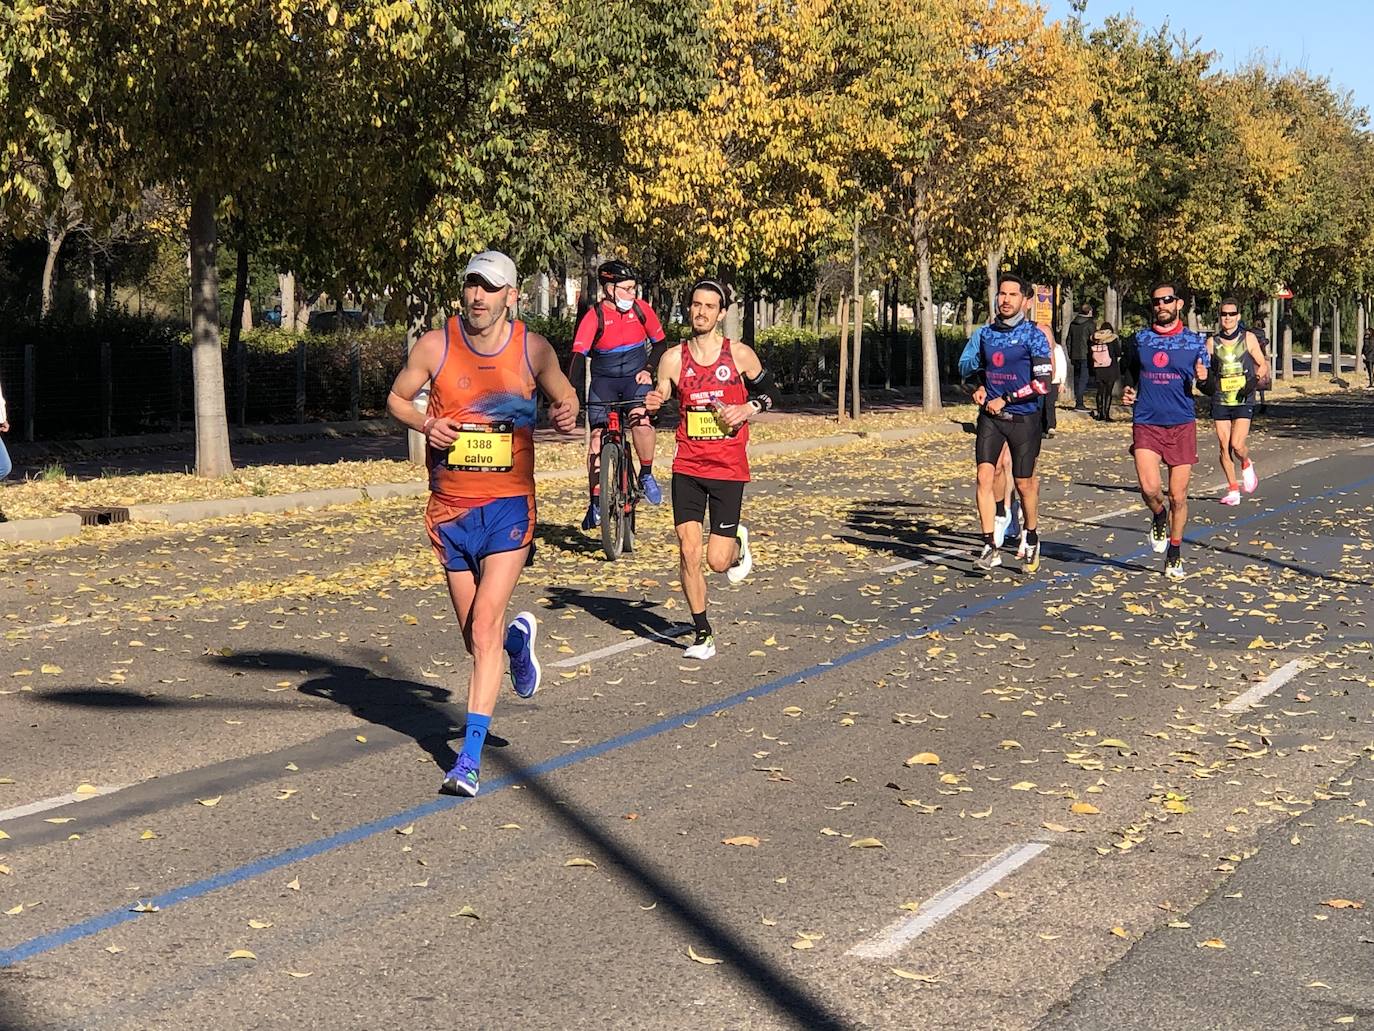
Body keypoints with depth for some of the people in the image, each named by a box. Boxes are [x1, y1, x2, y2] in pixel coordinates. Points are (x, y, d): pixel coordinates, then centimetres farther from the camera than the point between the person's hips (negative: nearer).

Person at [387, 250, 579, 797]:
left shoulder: (533, 349, -2)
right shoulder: (434, 346, -2)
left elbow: (564, 395, 13)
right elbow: (397, 398, 10)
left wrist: (566, 414, -11)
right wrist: (425, 424, -12)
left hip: (508, 505, -2)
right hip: (450, 507, 3)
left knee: (484, 629, -14)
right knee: (475, 637, 12)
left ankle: (470, 757, -10)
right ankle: (518, 638, 49)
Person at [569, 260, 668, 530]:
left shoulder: (642, 309, -8)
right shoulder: (594, 317, -17)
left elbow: (660, 343, 7)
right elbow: (579, 356, -25)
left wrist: (648, 369, -9)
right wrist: (572, 394, -38)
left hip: (636, 377, 0)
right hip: (603, 380, 0)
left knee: (641, 419, -28)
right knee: (597, 436, -7)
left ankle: (646, 475, -6)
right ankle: (596, 500, 6)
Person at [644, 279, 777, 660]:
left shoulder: (740, 354, -2)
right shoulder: (674, 358, 1)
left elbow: (769, 392, 11)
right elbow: (661, 398, 6)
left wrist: (746, 409, -8)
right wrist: (653, 403, -17)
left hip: (728, 468, -1)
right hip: (687, 467, 2)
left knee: (717, 560, -4)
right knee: (688, 550, -6)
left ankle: (738, 544, 34)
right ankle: (702, 633, 9)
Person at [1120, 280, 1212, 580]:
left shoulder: (1195, 342, 3)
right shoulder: (1140, 339, 6)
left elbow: (1210, 389, 6)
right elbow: (1128, 368, 25)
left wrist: (1204, 379, -17)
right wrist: (1129, 389, 5)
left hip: (1182, 425, 0)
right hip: (1146, 424, 0)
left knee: (1178, 496, 2)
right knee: (1149, 488, -17)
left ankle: (1174, 555, 19)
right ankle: (1158, 517, 18)